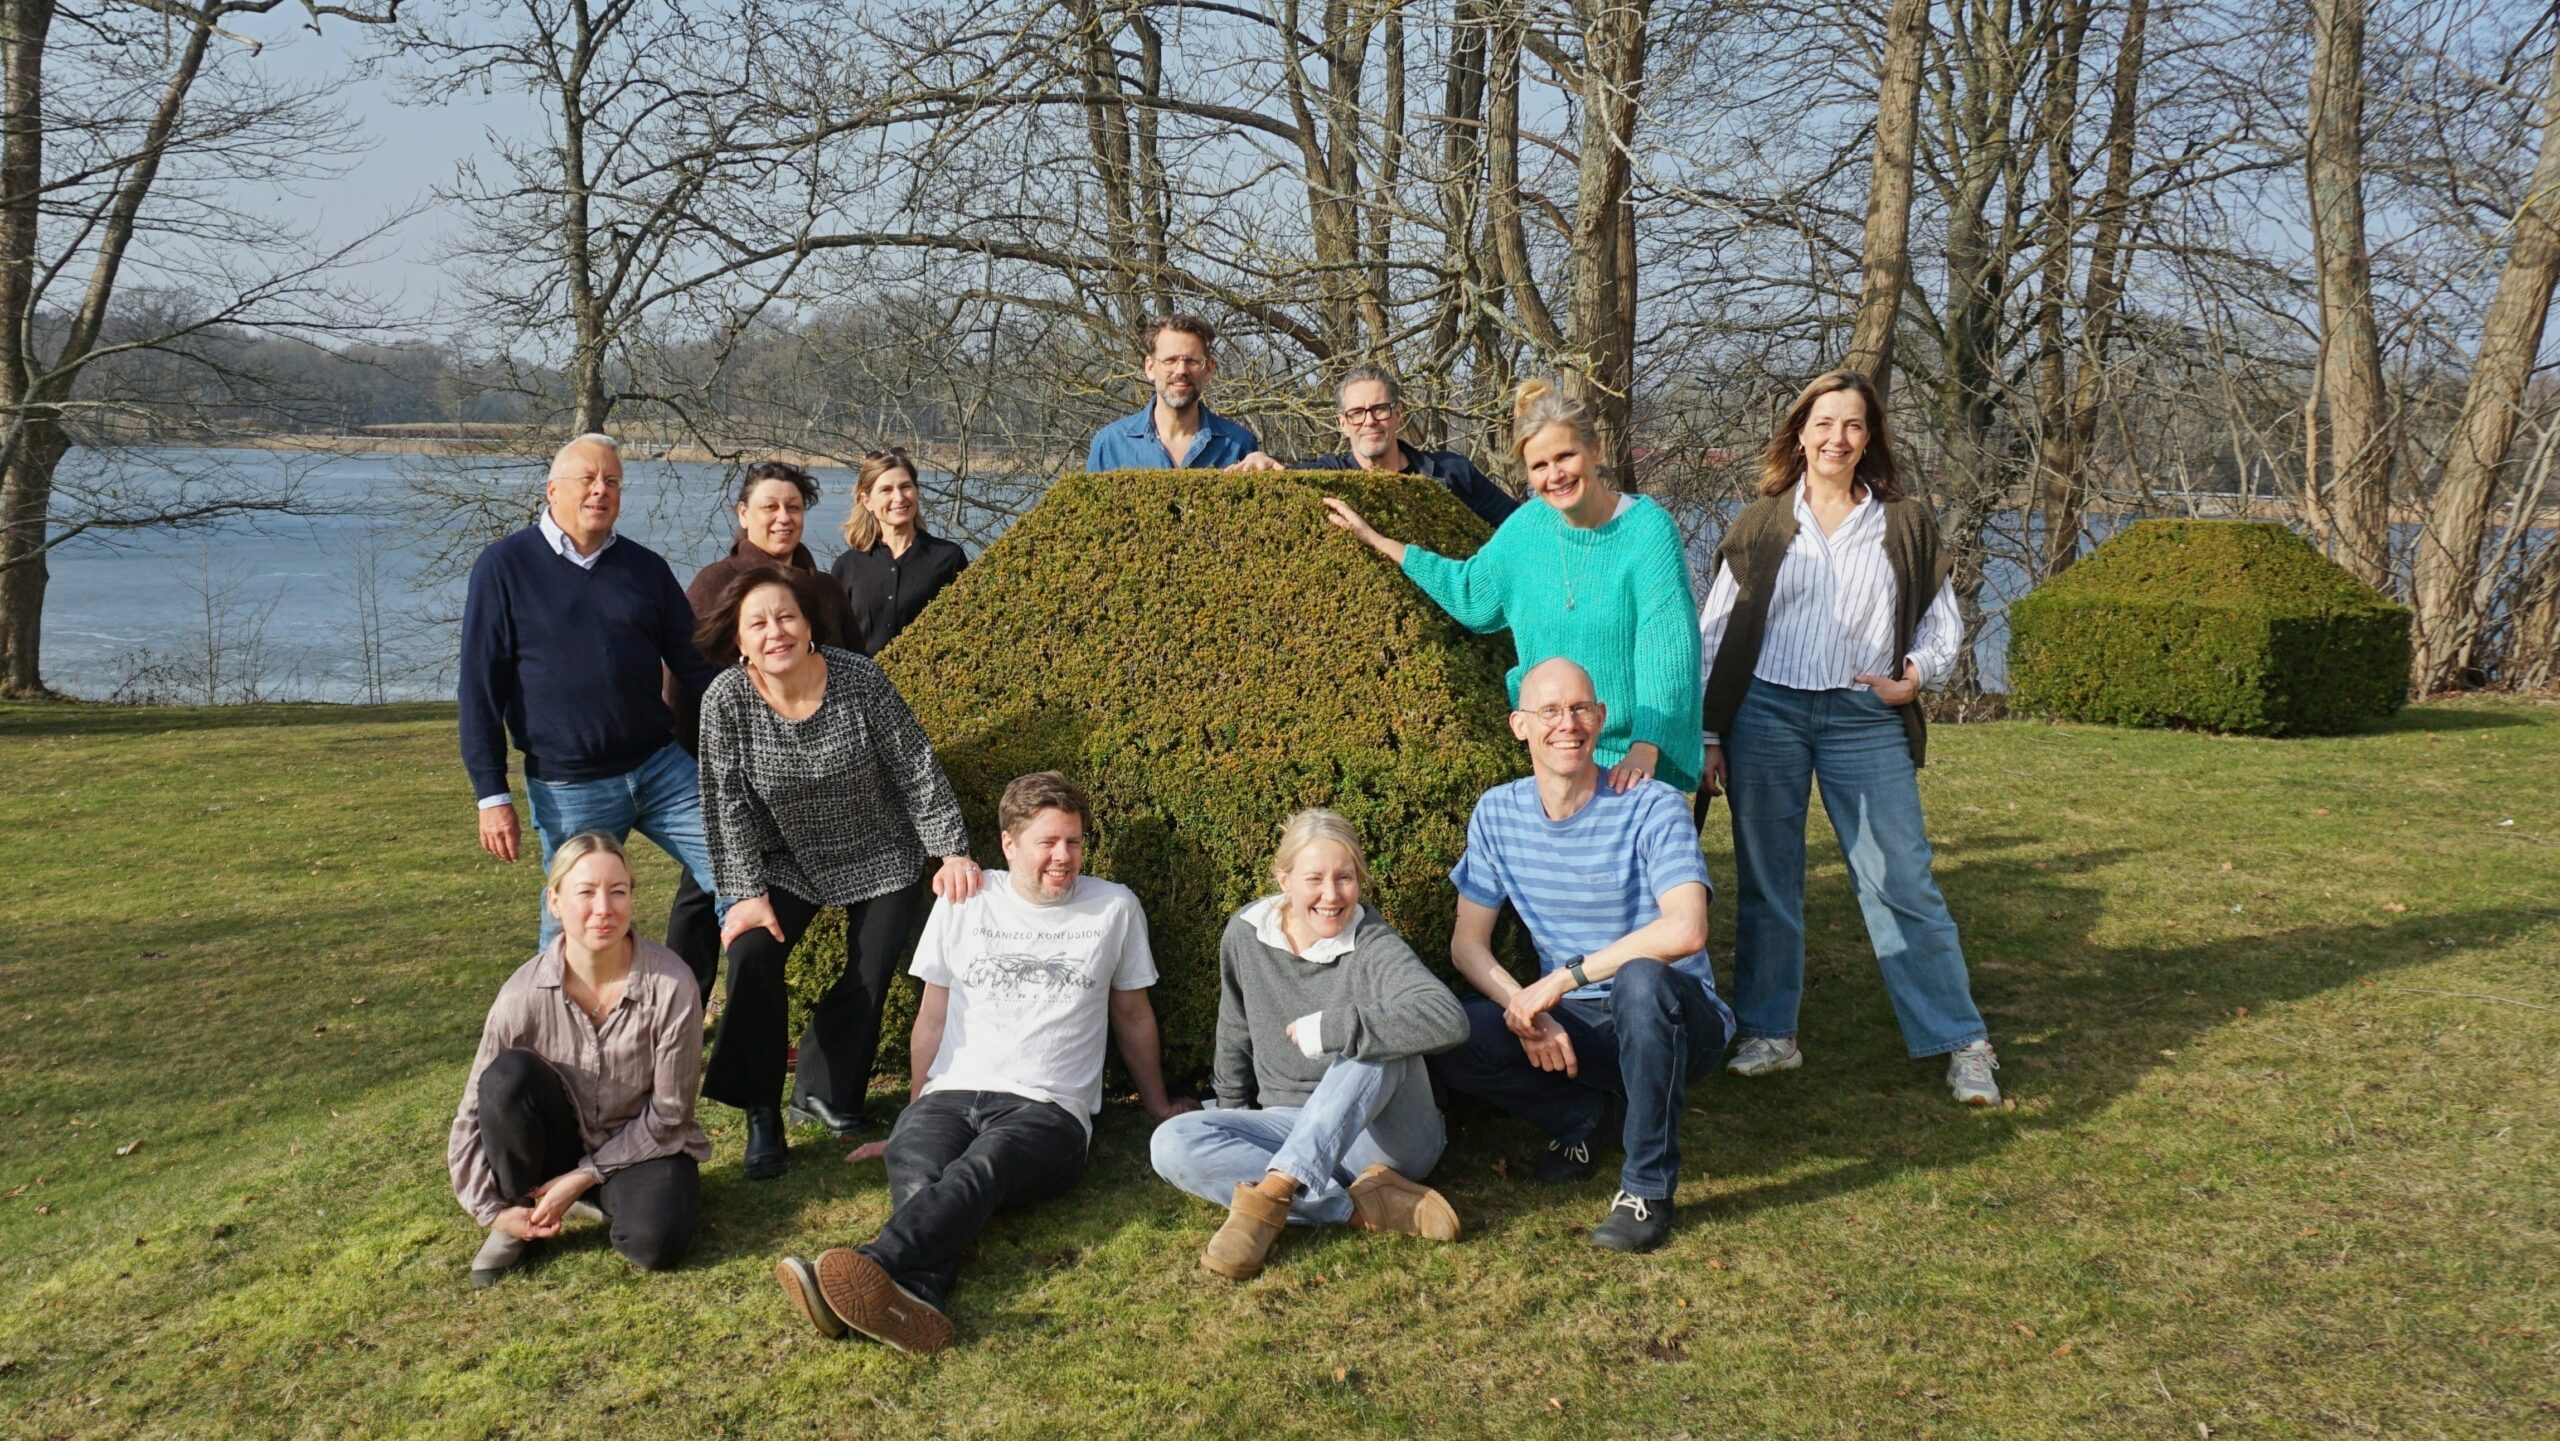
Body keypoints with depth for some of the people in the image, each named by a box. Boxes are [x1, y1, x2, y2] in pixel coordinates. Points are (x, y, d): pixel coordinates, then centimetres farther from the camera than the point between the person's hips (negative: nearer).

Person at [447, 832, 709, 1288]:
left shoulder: (671, 986, -22)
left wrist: (582, 1177, -15)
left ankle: (591, 1199, 3)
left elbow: (668, 1114, -13)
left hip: (640, 1145, -1)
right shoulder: (525, 992, -17)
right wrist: (493, 1210, -11)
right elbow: (475, 1113, -8)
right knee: (508, 1076, -29)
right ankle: (522, 1217, -7)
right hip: (560, 1142, 1)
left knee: (654, 1242, -32)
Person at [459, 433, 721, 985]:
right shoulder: (504, 567, -2)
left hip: (661, 767, 3)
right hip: (567, 789, -3)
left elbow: (696, 665, 12)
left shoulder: (645, 567, 7)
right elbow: (480, 687, -3)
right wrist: (491, 795, -7)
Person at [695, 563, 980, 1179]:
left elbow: (919, 770, -14)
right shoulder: (726, 701, -18)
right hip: (788, 862, 0)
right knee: (752, 955, -19)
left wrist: (953, 851, -17)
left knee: (870, 977, -1)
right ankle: (762, 1114, -5)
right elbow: (729, 805, -13)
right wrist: (747, 893, -17)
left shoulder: (860, 681, -21)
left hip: (882, 858, 0)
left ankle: (824, 1093, 24)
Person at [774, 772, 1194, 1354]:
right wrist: (914, 1118, 21)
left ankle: (873, 1265, -62)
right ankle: (917, 1299, -64)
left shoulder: (1114, 908, 13)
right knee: (916, 1174, -35)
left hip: (1048, 1109, -2)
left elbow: (1132, 1014, 24)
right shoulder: (964, 902, 15)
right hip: (952, 1094, 2)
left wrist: (1159, 1108, 31)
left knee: (981, 1169, -37)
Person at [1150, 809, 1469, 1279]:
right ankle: (1363, 1204, -28)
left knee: (1375, 1043, -33)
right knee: (1171, 1143, -21)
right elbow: (1235, 1037, 13)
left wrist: (1325, 1029, -32)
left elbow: (1448, 1019, -37)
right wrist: (1232, 1118, 17)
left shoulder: (1373, 948, -17)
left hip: (1386, 1134, -4)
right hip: (1292, 1128, 4)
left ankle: (1272, 1191, -39)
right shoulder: (1245, 934, -3)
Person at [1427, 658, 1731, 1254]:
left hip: (1675, 1022, -4)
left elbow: (1685, 930, -30)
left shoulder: (1652, 809, -15)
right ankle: (1582, 1112, 7)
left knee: (1642, 979, -39)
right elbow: (1467, 943, 0)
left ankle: (1648, 1186, -19)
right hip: (1572, 1024, 4)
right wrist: (1526, 1011, -18)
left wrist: (1566, 976, -26)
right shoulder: (1498, 813, 0)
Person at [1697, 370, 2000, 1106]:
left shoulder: (1905, 524, 8)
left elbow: (1943, 625, 13)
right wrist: (1706, 731, 3)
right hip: (1766, 714, 1)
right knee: (1767, 884, 7)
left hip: (1865, 721, -1)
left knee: (1902, 884, -2)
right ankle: (1768, 1033, 19)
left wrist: (1914, 677, -6)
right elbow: (1714, 634, 8)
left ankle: (1961, 1043, 8)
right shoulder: (1758, 525, 7)